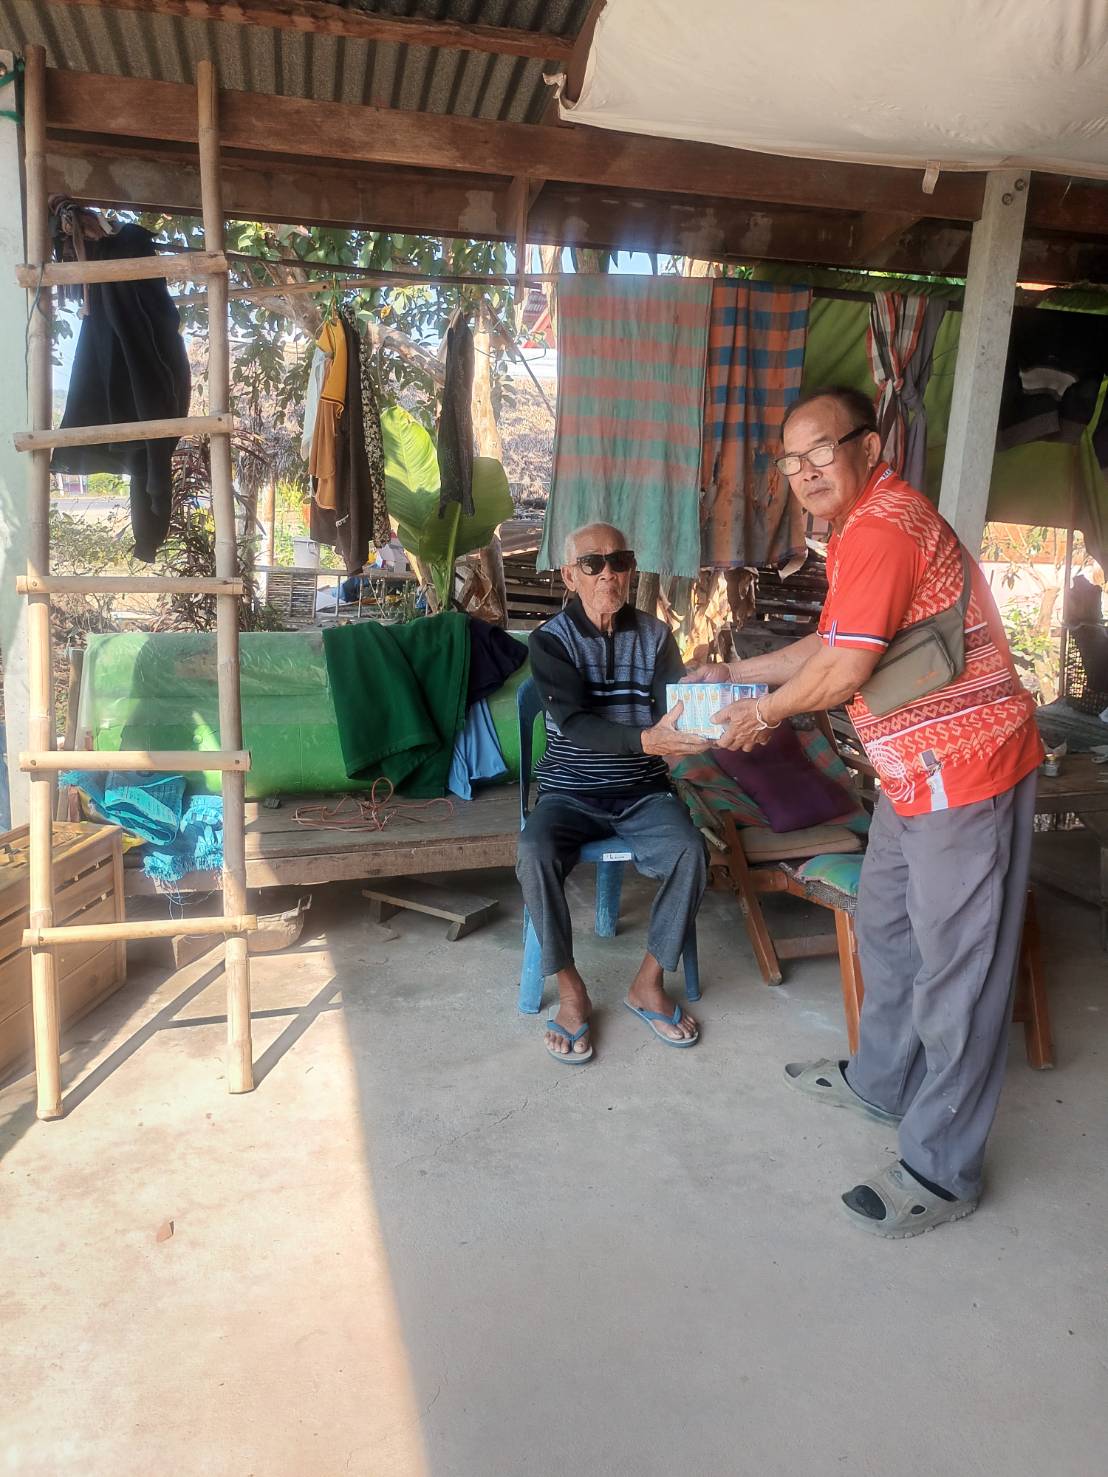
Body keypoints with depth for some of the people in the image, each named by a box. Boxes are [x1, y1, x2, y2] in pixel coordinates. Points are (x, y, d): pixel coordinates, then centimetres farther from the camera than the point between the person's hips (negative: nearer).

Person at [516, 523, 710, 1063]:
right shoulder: (551, 640, -5)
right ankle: (570, 989, -11)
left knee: (690, 850, -26)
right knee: (534, 854, -31)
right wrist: (646, 740, -38)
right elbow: (574, 723, -20)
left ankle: (649, 982, -6)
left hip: (642, 790, 2)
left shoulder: (655, 635, 4)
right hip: (570, 791, -2)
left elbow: (675, 710, -6)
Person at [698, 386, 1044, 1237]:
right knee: (886, 932, 21)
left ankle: (943, 1171, 13)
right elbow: (830, 645, 23)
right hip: (918, 773, 11)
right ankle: (881, 1082, 41)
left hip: (963, 768, -11)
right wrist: (738, 673, 21)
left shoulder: (882, 527, -19)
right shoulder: (864, 526, 15)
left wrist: (763, 713, -5)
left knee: (955, 968, -1)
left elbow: (844, 669, -22)